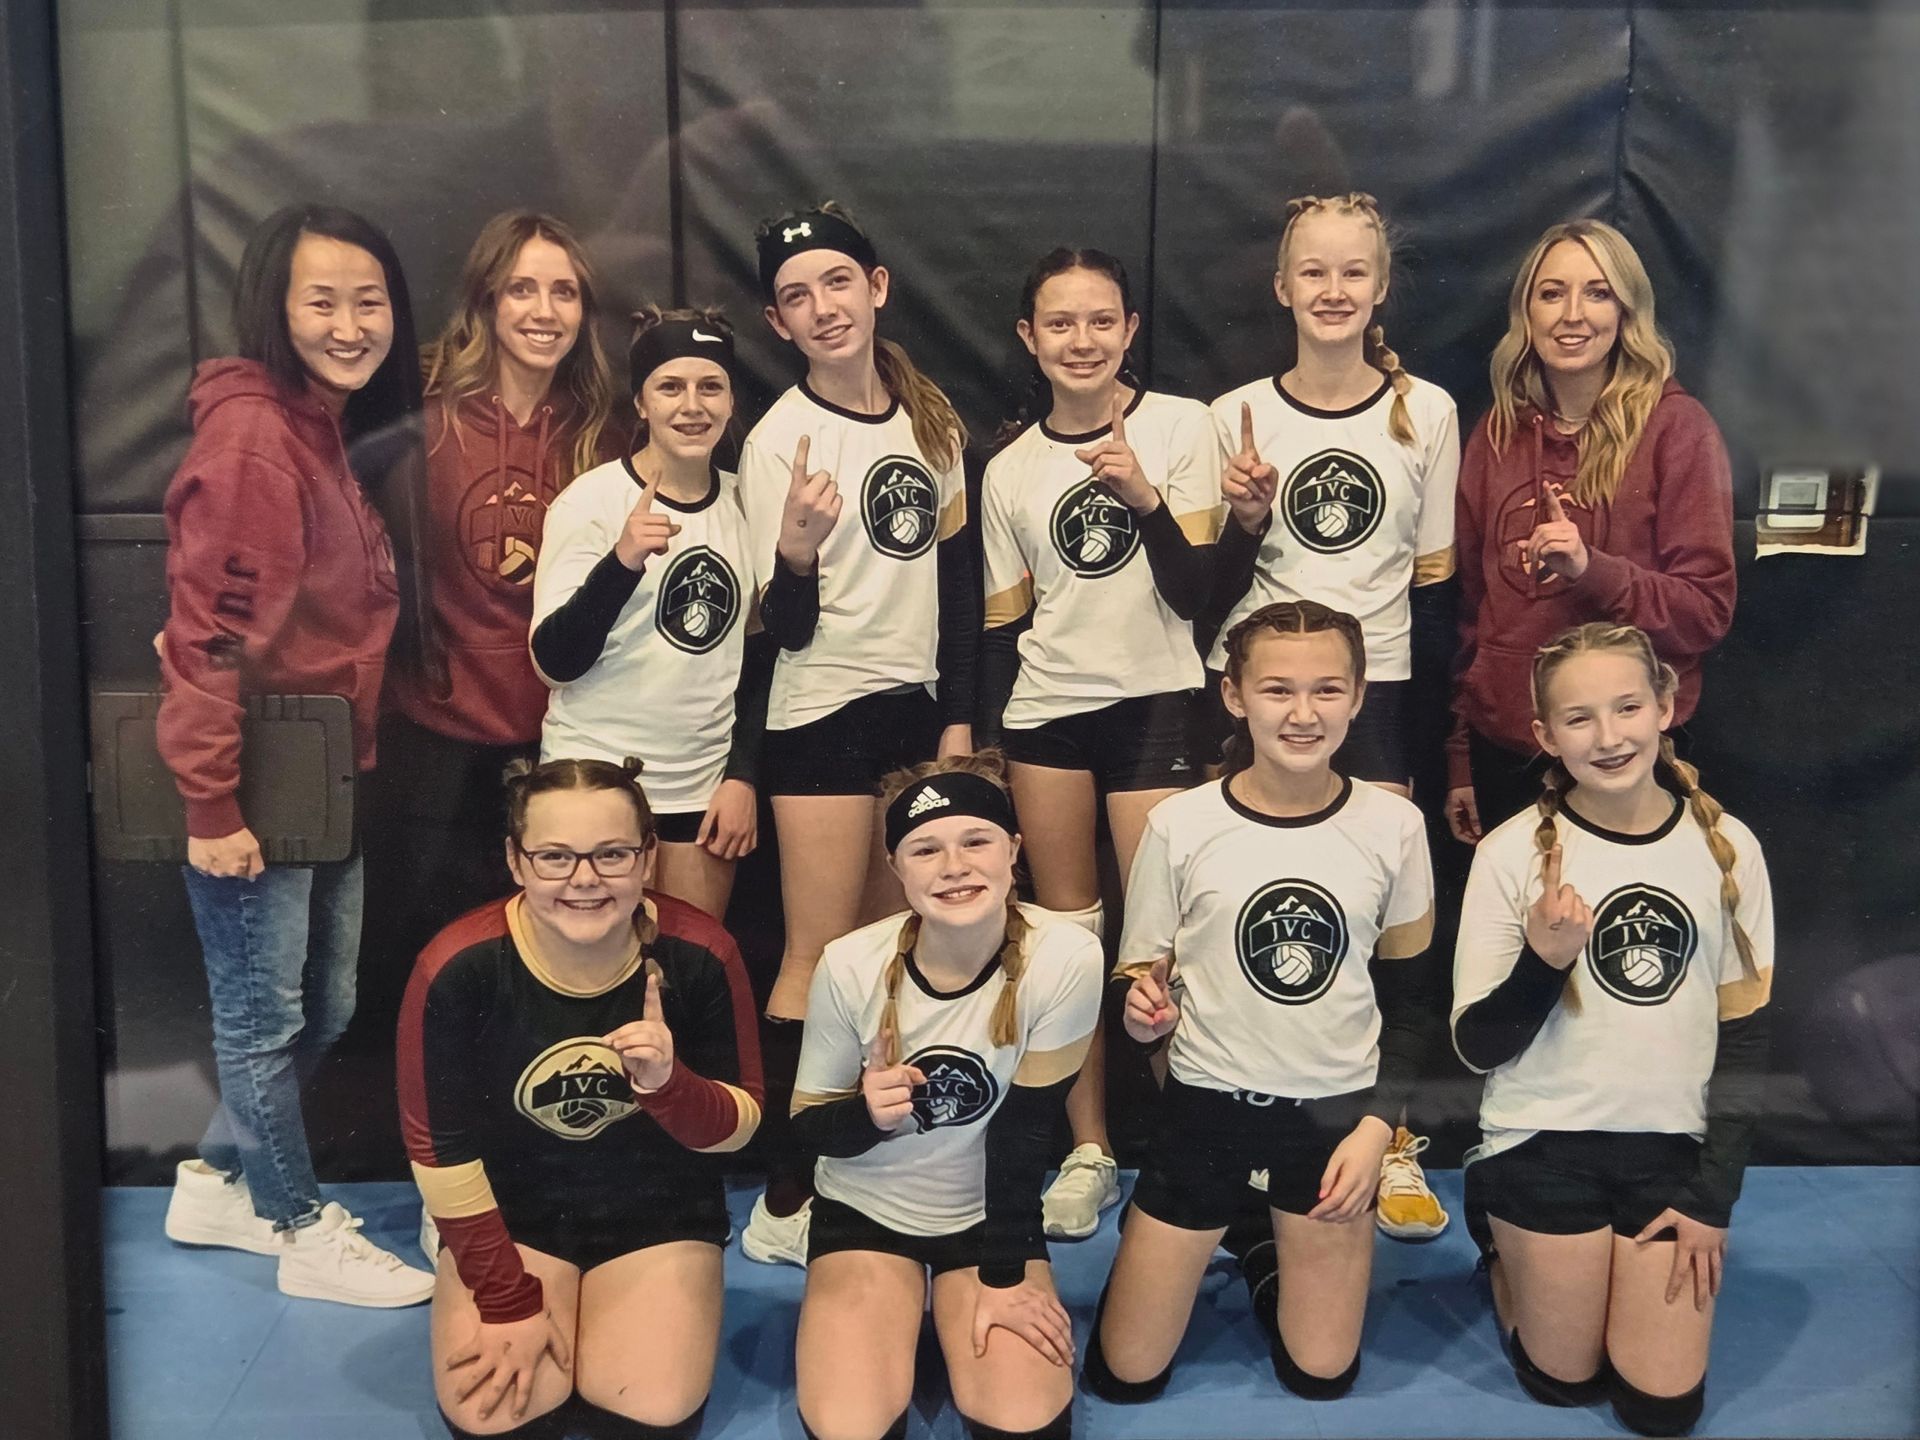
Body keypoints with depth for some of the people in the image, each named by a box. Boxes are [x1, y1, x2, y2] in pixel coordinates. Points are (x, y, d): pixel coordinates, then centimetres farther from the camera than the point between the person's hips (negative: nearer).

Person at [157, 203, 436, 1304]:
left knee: (328, 1007, 18)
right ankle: (304, 1233, 23)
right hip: (257, 784, -9)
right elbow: (208, 630, -20)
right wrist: (215, 802, -21)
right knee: (267, 1016, 7)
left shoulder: (353, 431, 11)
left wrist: (353, 758, 11)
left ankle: (219, 1184, 37)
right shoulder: (252, 431, -17)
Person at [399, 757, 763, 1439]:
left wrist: (666, 1084, -33)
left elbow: (740, 1123, -10)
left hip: (659, 1208, 1)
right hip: (510, 1208, 0)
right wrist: (508, 1302, -10)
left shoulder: (699, 954, -20)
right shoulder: (458, 967, -23)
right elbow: (440, 1147, -12)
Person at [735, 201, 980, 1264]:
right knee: (820, 960, -3)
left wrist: (958, 716, 9)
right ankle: (783, 1207, 6)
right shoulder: (780, 440, -11)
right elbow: (787, 627, -12)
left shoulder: (931, 419, 5)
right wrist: (794, 552, -33)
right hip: (824, 716, -5)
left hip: (919, 706, 6)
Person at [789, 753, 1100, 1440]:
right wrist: (868, 1115, -31)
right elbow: (806, 1127, -9)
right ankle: (899, 1328, 14)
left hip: (993, 1213, 0)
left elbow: (1023, 1131, -14)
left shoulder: (1065, 960, -24)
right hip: (865, 1211, 0)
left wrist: (1003, 1278, -9)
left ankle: (947, 1326, 14)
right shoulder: (851, 966, -22)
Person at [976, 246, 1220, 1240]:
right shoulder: (1009, 468, 6)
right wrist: (981, 746, 6)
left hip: (1157, 701, -3)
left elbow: (1194, 591, -8)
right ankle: (1088, 1151, 16)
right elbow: (1003, 620, 9)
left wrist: (1146, 498, -24)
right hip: (1044, 709, 3)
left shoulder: (1180, 427, -2)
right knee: (1065, 928, 6)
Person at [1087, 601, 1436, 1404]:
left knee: (1321, 1377, 11)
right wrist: (1141, 1013, -24)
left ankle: (1266, 1255, 41)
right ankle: (1177, 1241, 35)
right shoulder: (1180, 825, -13)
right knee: (1121, 1377, 6)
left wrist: (1377, 1125, -7)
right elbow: (1136, 982, -2)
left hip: (1333, 1111, 1)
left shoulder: (1393, 825, -8)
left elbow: (1410, 1000, 3)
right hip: (1206, 1106, -1)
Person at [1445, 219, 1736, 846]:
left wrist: (1592, 570, -24)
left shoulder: (1674, 426, -6)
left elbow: (1708, 610, -8)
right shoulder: (1498, 434, 6)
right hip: (1504, 748, 4)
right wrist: (1461, 759, 13)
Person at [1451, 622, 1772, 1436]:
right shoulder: (1513, 852, -14)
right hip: (1546, 1144, -2)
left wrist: (1714, 1196, -1)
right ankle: (1504, 1250, 35)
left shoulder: (1727, 847, -6)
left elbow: (1746, 1035, 2)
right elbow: (1476, 1049, -10)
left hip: (1675, 1146, 2)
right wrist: (1543, 962, -29)